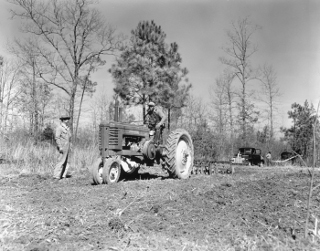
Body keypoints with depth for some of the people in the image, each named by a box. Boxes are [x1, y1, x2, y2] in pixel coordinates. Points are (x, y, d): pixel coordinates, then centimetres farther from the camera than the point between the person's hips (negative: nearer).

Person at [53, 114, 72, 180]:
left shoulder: (66, 127, 15)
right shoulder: (59, 127, -12)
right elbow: (57, 137, -17)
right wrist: (60, 147, -22)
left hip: (67, 146, 9)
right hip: (62, 146, -9)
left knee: (66, 161, 11)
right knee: (61, 161, -8)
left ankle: (65, 174, 18)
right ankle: (56, 175, -3)